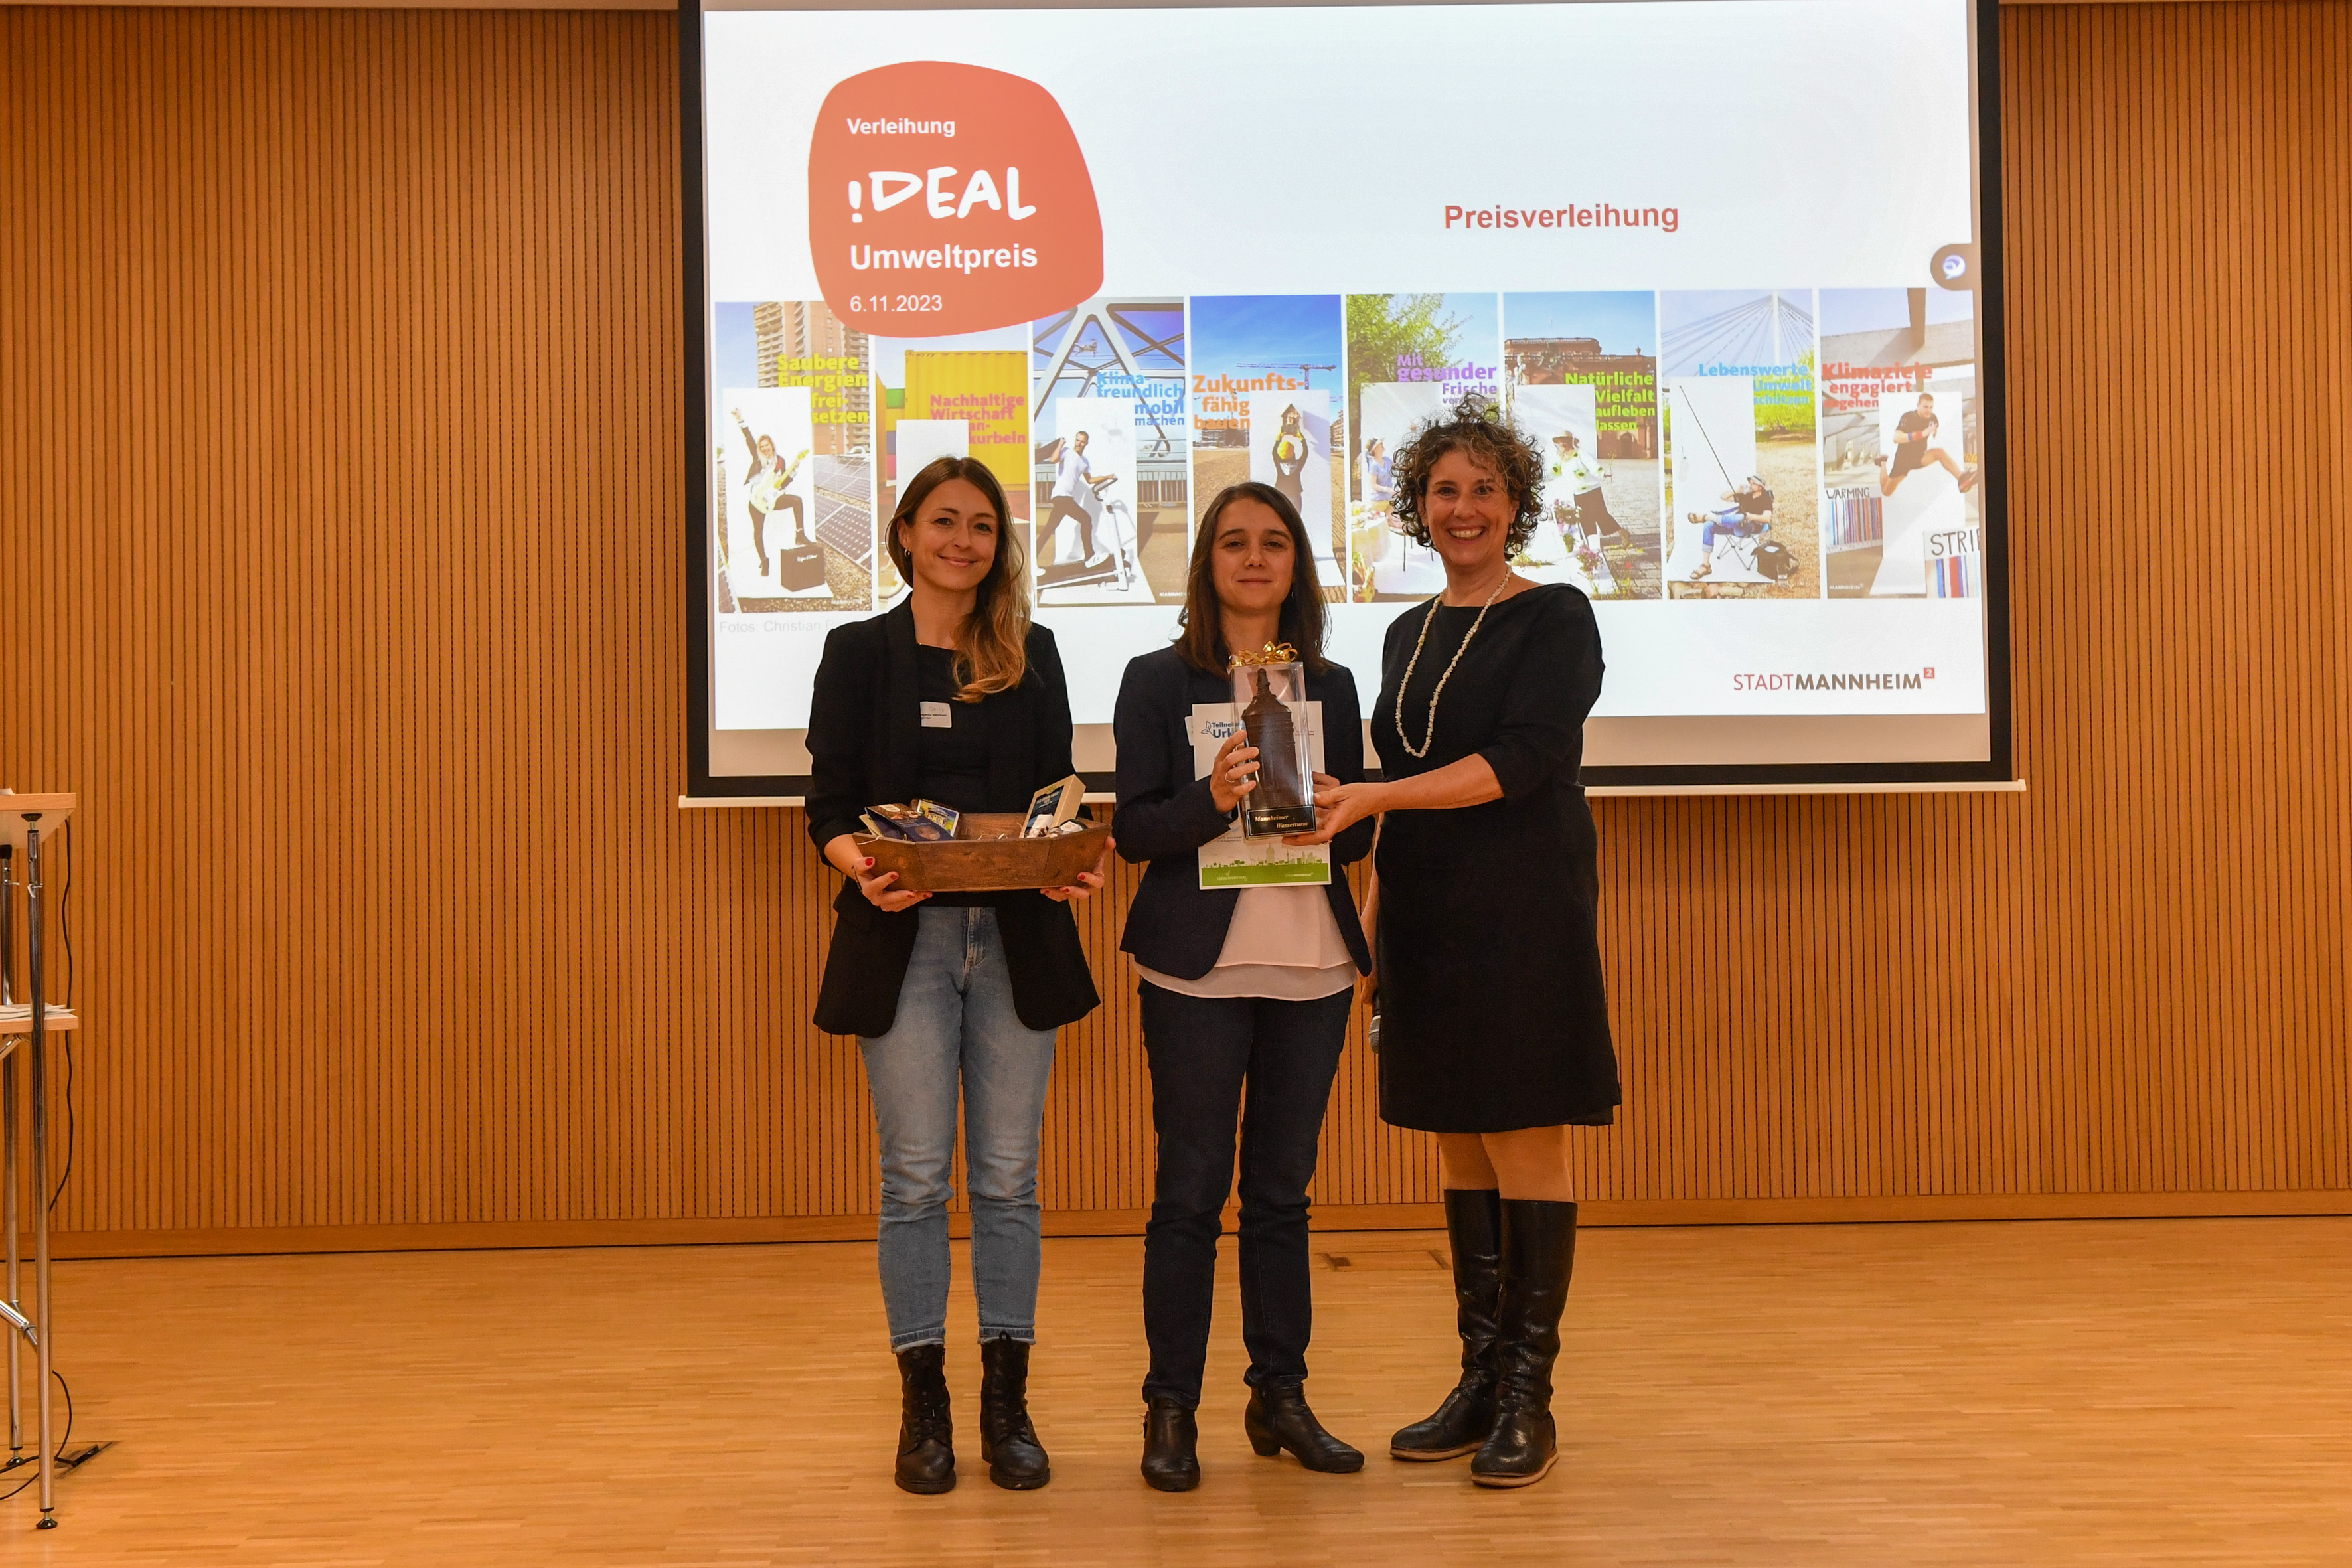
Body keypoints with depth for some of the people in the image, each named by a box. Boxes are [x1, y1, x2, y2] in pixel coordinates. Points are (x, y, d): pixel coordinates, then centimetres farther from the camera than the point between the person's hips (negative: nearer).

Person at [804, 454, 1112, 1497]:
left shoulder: (1033, 653, 10)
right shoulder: (860, 651, 4)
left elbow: (1060, 792, 9)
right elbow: (828, 804, 0)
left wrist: (1082, 861, -12)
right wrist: (864, 867, -22)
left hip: (1018, 936, 2)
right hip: (905, 937, -2)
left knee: (1007, 1175, 5)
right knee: (916, 1177, 2)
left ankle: (1006, 1401, 16)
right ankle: (923, 1405, 14)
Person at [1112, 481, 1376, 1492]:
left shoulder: (1331, 687, 12)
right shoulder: (1157, 682, 2)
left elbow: (1359, 840, 13)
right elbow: (1134, 830, -5)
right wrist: (1214, 798, -22)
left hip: (1313, 964, 4)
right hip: (1198, 965, -3)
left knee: (1283, 1190, 11)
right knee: (1190, 1191, 0)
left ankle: (1281, 1397, 20)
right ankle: (1170, 1409, 10)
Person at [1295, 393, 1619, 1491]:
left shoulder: (1555, 617, -4)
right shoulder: (1409, 633, 16)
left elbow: (1520, 761, -17)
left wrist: (1370, 799, -25)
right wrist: (1373, 918, 14)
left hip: (1523, 913, -6)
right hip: (1426, 913, 6)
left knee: (1526, 1148, -3)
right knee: (1458, 1148, 9)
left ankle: (1529, 1399, 6)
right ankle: (1479, 1381, 19)